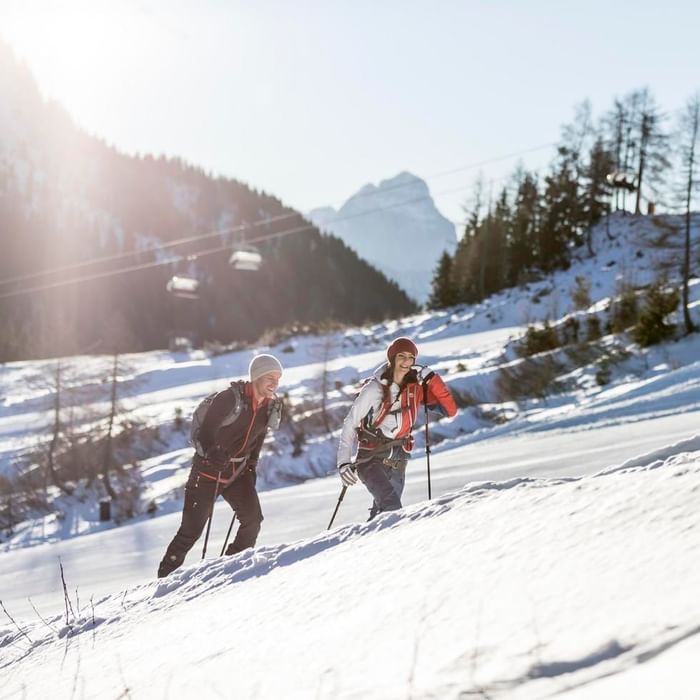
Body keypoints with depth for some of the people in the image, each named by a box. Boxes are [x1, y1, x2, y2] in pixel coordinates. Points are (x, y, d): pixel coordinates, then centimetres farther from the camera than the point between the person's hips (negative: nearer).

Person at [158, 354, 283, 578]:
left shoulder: (270, 406, 0)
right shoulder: (229, 398, -21)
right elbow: (205, 434, -24)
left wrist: (251, 466, 14)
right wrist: (213, 453, -42)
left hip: (238, 472, 6)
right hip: (208, 471, -6)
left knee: (253, 519, -12)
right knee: (191, 530, -3)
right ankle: (166, 575, 11)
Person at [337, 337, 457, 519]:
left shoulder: (416, 387, 0)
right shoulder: (375, 388, -12)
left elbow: (450, 409, -6)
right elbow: (350, 424, -8)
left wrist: (430, 378, -14)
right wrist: (344, 462, -17)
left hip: (398, 462, 5)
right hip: (371, 459, -5)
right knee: (392, 506, -27)